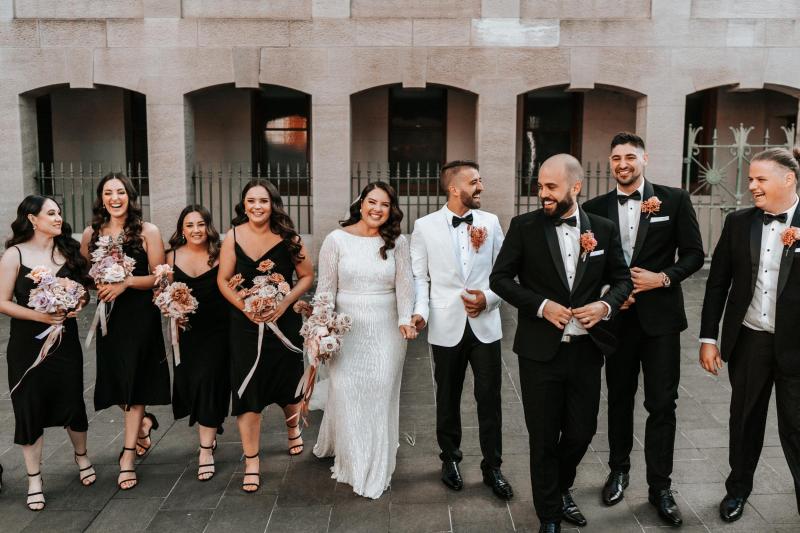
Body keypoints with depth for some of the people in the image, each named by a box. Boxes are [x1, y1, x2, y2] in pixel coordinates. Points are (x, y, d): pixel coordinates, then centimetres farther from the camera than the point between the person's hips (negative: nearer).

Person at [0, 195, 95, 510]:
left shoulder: (68, 251, 4)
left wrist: (79, 304, -8)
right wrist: (40, 315, -19)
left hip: (65, 339, 3)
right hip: (28, 343, -3)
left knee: (72, 402, 9)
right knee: (30, 409, 5)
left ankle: (81, 456, 36)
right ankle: (34, 480, 19)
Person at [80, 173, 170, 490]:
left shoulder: (147, 232, -4)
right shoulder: (91, 234, 7)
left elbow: (159, 276, -6)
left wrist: (127, 282, -19)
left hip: (140, 314, -4)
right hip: (108, 314, 4)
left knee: (134, 380, -1)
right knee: (113, 378, 9)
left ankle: (128, 455, 8)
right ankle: (142, 423, 39)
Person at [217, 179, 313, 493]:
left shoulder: (288, 238, -7)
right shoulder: (234, 237, -5)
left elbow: (306, 276, -1)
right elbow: (223, 280, -1)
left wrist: (284, 303, -14)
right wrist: (245, 307, -15)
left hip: (284, 322, 0)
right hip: (245, 324, 0)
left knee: (287, 382, 16)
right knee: (247, 390, -2)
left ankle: (293, 426, 49)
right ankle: (251, 462, 10)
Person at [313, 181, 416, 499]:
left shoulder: (397, 242, 0)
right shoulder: (337, 240, -1)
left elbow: (404, 285, -6)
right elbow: (326, 288, -1)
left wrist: (405, 320, -20)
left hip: (386, 331, 1)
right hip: (347, 329, 0)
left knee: (381, 396, 5)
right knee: (346, 394, 3)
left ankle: (378, 468, 21)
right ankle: (352, 460, 23)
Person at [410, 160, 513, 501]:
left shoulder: (490, 222, 4)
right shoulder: (425, 226, -2)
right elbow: (419, 276, -1)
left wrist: (489, 298, -11)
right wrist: (420, 310, -15)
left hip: (485, 324, 1)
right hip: (447, 327, -1)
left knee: (490, 399, 4)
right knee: (448, 398, 15)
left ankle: (492, 466, 21)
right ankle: (450, 459, 35)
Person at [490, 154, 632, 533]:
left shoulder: (603, 230, 2)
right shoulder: (524, 227, -4)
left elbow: (622, 278, 10)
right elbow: (500, 278, -4)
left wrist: (606, 305, -11)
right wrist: (541, 305, -15)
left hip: (586, 349, 2)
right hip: (540, 350, -2)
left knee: (581, 432, 12)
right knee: (544, 438, 9)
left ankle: (561, 490, 43)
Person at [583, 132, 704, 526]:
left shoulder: (674, 200, -3)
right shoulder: (596, 208, 2)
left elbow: (694, 254, -2)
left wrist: (663, 278, -16)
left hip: (660, 315, -2)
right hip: (617, 316, 2)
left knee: (662, 403, 2)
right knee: (619, 399, 15)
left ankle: (660, 486, 15)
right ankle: (619, 470, 31)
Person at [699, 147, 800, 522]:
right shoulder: (738, 222, 1)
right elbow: (717, 283, 4)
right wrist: (708, 337, 1)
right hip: (748, 340, 3)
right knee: (745, 419, 17)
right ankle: (738, 488, 37)